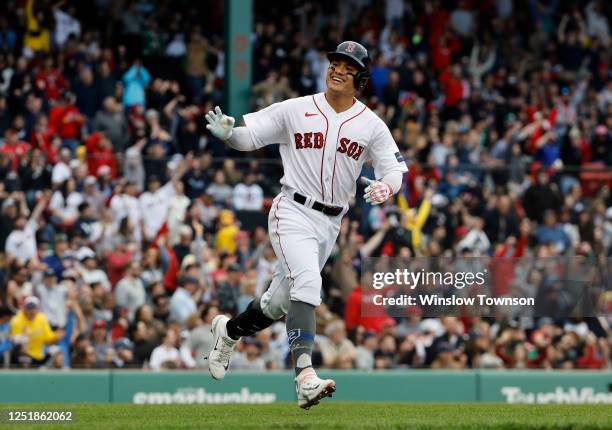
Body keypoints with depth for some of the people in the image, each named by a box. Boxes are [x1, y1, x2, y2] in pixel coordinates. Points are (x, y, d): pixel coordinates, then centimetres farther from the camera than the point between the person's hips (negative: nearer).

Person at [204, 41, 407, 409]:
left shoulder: (372, 125, 2)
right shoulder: (295, 110, -2)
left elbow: (396, 170, 0)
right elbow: (249, 135, 1)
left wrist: (385, 187, -24)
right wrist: (226, 132, -22)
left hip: (331, 224, 4)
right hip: (293, 213, -4)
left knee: (281, 302, 13)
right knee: (307, 283, -27)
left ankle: (229, 330, 43)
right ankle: (306, 378, -37)